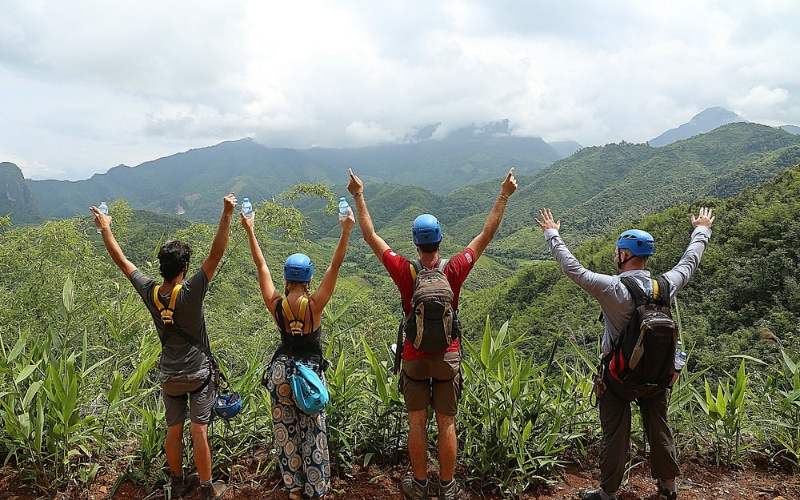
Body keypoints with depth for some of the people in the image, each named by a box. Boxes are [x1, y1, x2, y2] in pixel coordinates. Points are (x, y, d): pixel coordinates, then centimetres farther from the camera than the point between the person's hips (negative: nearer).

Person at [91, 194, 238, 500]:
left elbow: (122, 261, 1)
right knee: (199, 430, 1)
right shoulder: (191, 293, -23)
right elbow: (216, 255, -28)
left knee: (173, 429, 15)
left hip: (169, 376, 4)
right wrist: (226, 216, -30)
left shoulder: (149, 292, -11)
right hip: (198, 374, -4)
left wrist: (105, 229, 12)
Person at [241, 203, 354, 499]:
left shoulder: (276, 305, -11)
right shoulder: (314, 305, -17)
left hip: (281, 371, 3)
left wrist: (250, 231, 5)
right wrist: (346, 232, -17)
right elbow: (335, 266, -17)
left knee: (286, 431, 14)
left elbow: (261, 266, -3)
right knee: (313, 432, 8)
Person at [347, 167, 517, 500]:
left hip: (414, 357, 0)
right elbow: (486, 235, -5)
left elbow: (370, 236, -6)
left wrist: (358, 196, 2)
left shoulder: (404, 272, -14)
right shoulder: (454, 272, -14)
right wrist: (504, 196, 2)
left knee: (417, 423, 13)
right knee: (447, 424, 11)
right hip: (448, 356, 0)